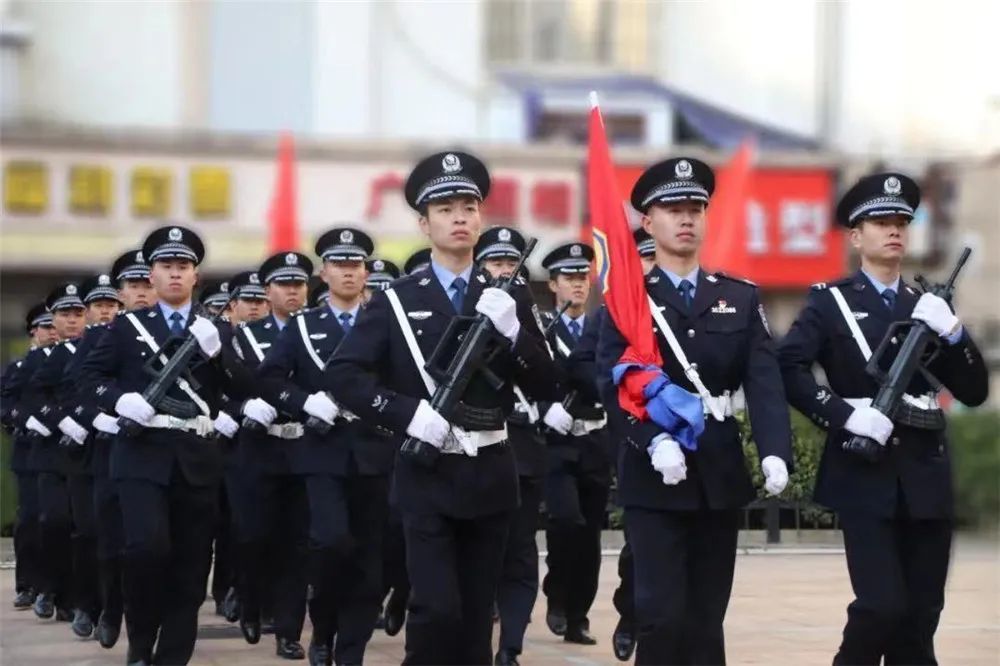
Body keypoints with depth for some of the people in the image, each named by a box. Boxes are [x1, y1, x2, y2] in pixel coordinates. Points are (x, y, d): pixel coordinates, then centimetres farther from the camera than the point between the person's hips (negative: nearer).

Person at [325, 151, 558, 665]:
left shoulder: (509, 298, 6)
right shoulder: (397, 300, -1)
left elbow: (546, 387, 2)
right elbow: (342, 374, -6)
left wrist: (511, 330, -15)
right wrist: (408, 413, -18)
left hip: (490, 478, 3)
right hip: (427, 478, -3)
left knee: (476, 615, 7)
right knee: (437, 610, -13)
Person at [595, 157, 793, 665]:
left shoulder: (741, 298, 9)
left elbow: (764, 383, -2)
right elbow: (614, 383, -10)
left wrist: (774, 452, -19)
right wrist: (655, 442, -26)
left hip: (719, 473, 3)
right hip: (653, 477, -3)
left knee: (707, 616, 7)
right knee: (662, 614, -8)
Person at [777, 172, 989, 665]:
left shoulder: (928, 306, 15)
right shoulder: (830, 301, 2)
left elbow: (973, 393, 10)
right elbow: (787, 368, -12)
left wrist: (953, 332, -5)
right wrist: (846, 415, -21)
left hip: (925, 479, 4)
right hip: (865, 476, -4)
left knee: (920, 617, 3)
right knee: (882, 606, -14)